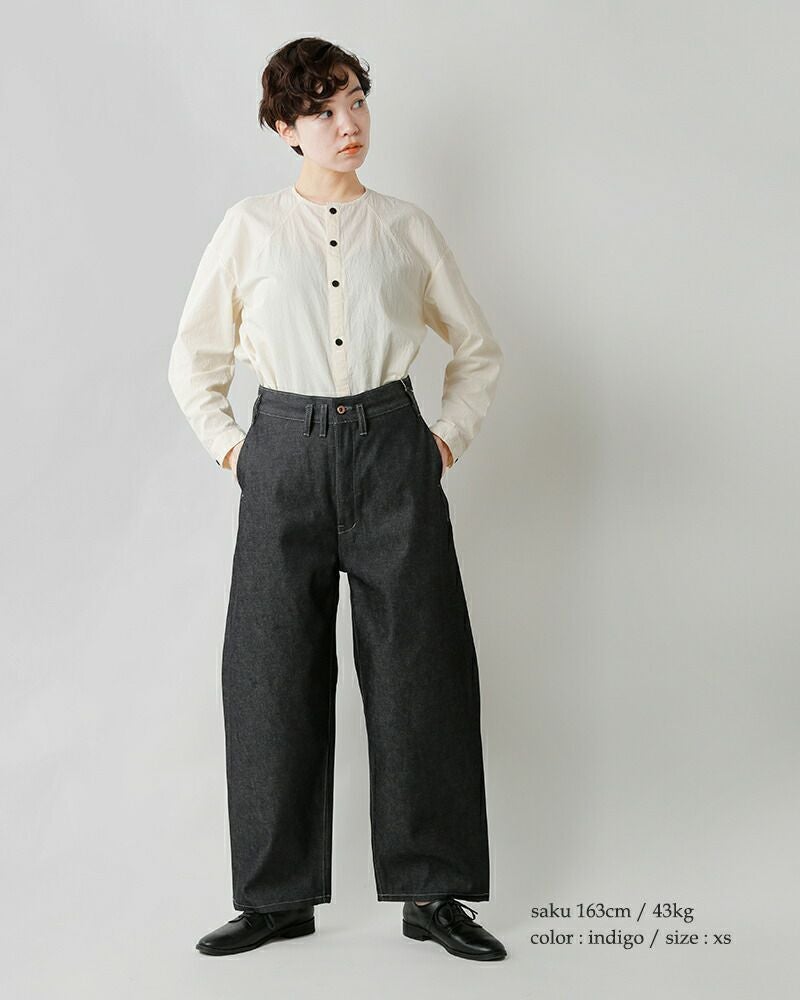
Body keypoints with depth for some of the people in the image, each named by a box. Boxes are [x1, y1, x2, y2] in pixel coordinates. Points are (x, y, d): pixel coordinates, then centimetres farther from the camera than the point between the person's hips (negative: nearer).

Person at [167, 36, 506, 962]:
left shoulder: (406, 227, 9)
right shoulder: (249, 227, 7)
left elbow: (478, 347, 19)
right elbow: (193, 357, 16)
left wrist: (449, 435, 8)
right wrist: (228, 444, 6)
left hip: (391, 452, 0)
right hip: (285, 457, 0)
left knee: (419, 669, -2)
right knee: (273, 673, 1)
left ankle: (433, 891, 10)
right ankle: (278, 895, 13)